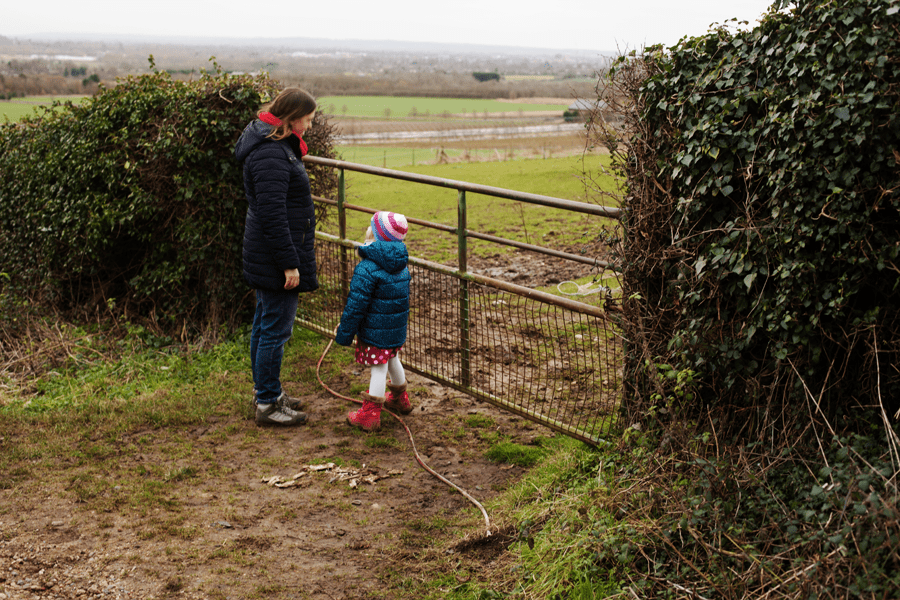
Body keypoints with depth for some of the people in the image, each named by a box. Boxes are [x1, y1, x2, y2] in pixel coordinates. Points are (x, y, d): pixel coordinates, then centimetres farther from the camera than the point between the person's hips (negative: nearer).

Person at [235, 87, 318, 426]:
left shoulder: (277, 146, 12)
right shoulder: (271, 156, -22)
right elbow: (272, 216, -25)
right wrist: (289, 264, -23)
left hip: (264, 258, 11)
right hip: (276, 258, -11)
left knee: (265, 323, 19)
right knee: (276, 329, -3)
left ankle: (264, 390, 32)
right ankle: (268, 404, 7)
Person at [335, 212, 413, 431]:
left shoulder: (367, 269, -22)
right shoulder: (401, 265, 3)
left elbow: (355, 307, -20)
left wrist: (344, 334, -10)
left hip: (375, 332, -8)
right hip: (397, 330, 8)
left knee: (378, 368, -1)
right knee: (392, 360, 25)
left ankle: (370, 415, 8)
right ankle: (399, 399, 44)